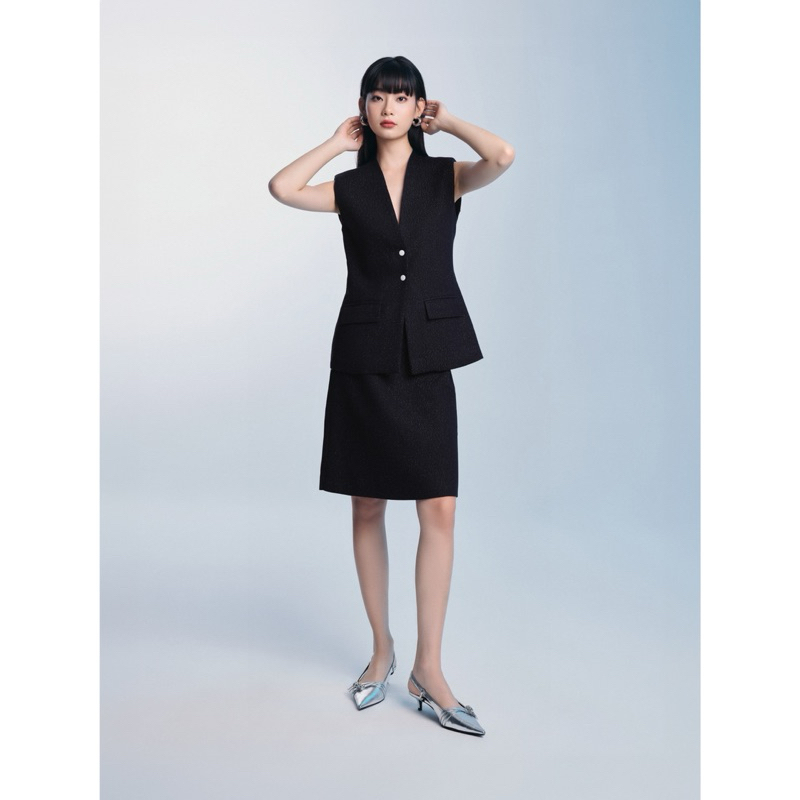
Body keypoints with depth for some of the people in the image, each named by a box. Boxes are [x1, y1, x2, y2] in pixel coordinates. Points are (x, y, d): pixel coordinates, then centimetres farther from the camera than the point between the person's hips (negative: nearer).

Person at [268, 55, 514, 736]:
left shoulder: (445, 177, 6)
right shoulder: (349, 188, 8)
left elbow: (503, 157, -14)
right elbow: (281, 188, -10)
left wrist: (447, 121, 1)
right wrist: (338, 142, 3)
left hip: (427, 358, -1)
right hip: (364, 357, 1)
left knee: (439, 511, -5)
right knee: (368, 508, 7)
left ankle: (429, 669, 7)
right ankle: (382, 650, 24)